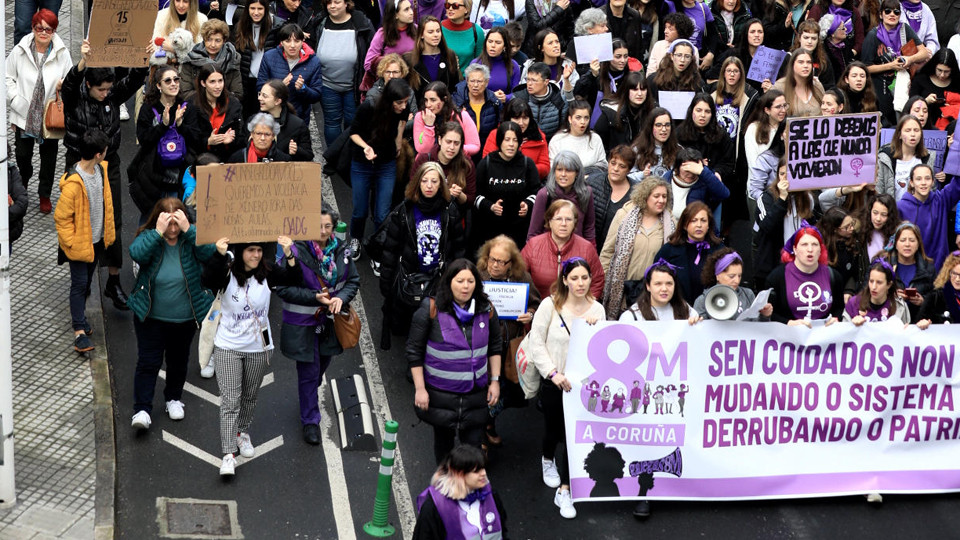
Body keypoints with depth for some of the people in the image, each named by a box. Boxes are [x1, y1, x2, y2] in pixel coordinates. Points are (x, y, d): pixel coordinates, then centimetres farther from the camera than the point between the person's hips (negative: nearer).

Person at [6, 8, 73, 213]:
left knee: (48, 156, 11)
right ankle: (22, 184, 42)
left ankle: (44, 195, 29)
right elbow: (8, 78, 1)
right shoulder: (20, 51, -8)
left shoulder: (62, 53, -8)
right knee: (22, 154, 11)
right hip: (24, 114, 0)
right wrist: (16, 100, -8)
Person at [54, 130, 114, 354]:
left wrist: (108, 231, 16)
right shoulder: (73, 183, -29)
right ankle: (79, 331, -2)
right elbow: (61, 217, -21)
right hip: (80, 242, -7)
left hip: (97, 240, 7)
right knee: (79, 284, -3)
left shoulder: (101, 169, -4)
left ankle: (79, 316, 39)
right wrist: (72, 243, -18)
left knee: (87, 282, 21)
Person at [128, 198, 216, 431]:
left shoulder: (191, 238, -10)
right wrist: (158, 232, -36)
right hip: (151, 317, -2)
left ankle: (173, 398, 40)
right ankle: (142, 409, 3)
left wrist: (188, 229, -34)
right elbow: (137, 254, -32)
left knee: (178, 361, 19)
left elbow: (209, 252, -29)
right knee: (148, 362, -2)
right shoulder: (148, 237, -12)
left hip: (185, 318, 2)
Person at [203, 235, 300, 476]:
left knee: (250, 396, 20)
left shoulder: (267, 273, -7)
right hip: (228, 347, -3)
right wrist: (219, 255, -50)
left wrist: (289, 255, -40)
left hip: (259, 347, 3)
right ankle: (228, 454, -7)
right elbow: (207, 282, -35)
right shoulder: (226, 273, -15)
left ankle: (243, 432, 45)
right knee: (230, 400, -7)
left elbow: (292, 278, -21)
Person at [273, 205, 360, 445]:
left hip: (329, 321, 5)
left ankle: (310, 397, 52)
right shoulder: (295, 252, -19)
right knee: (309, 371, 2)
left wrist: (341, 297, -15)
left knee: (323, 364, 22)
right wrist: (315, 297, -25)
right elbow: (283, 288, -18)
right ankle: (310, 421, 17)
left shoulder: (341, 251, -4)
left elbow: (353, 280, 6)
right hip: (302, 324, -5)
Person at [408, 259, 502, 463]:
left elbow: (495, 347, 14)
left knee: (473, 445, 1)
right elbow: (414, 351, -6)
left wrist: (495, 380, 7)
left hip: (476, 392, 2)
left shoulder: (486, 310, 1)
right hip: (441, 391, -2)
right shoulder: (431, 310, -10)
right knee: (444, 440, 11)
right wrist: (420, 389, -8)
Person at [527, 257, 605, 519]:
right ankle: (548, 460, 50)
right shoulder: (550, 305, -10)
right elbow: (537, 343, -10)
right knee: (553, 427, 17)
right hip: (554, 382, -1)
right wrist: (553, 373, -17)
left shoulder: (597, 309, 0)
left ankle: (564, 491, 3)